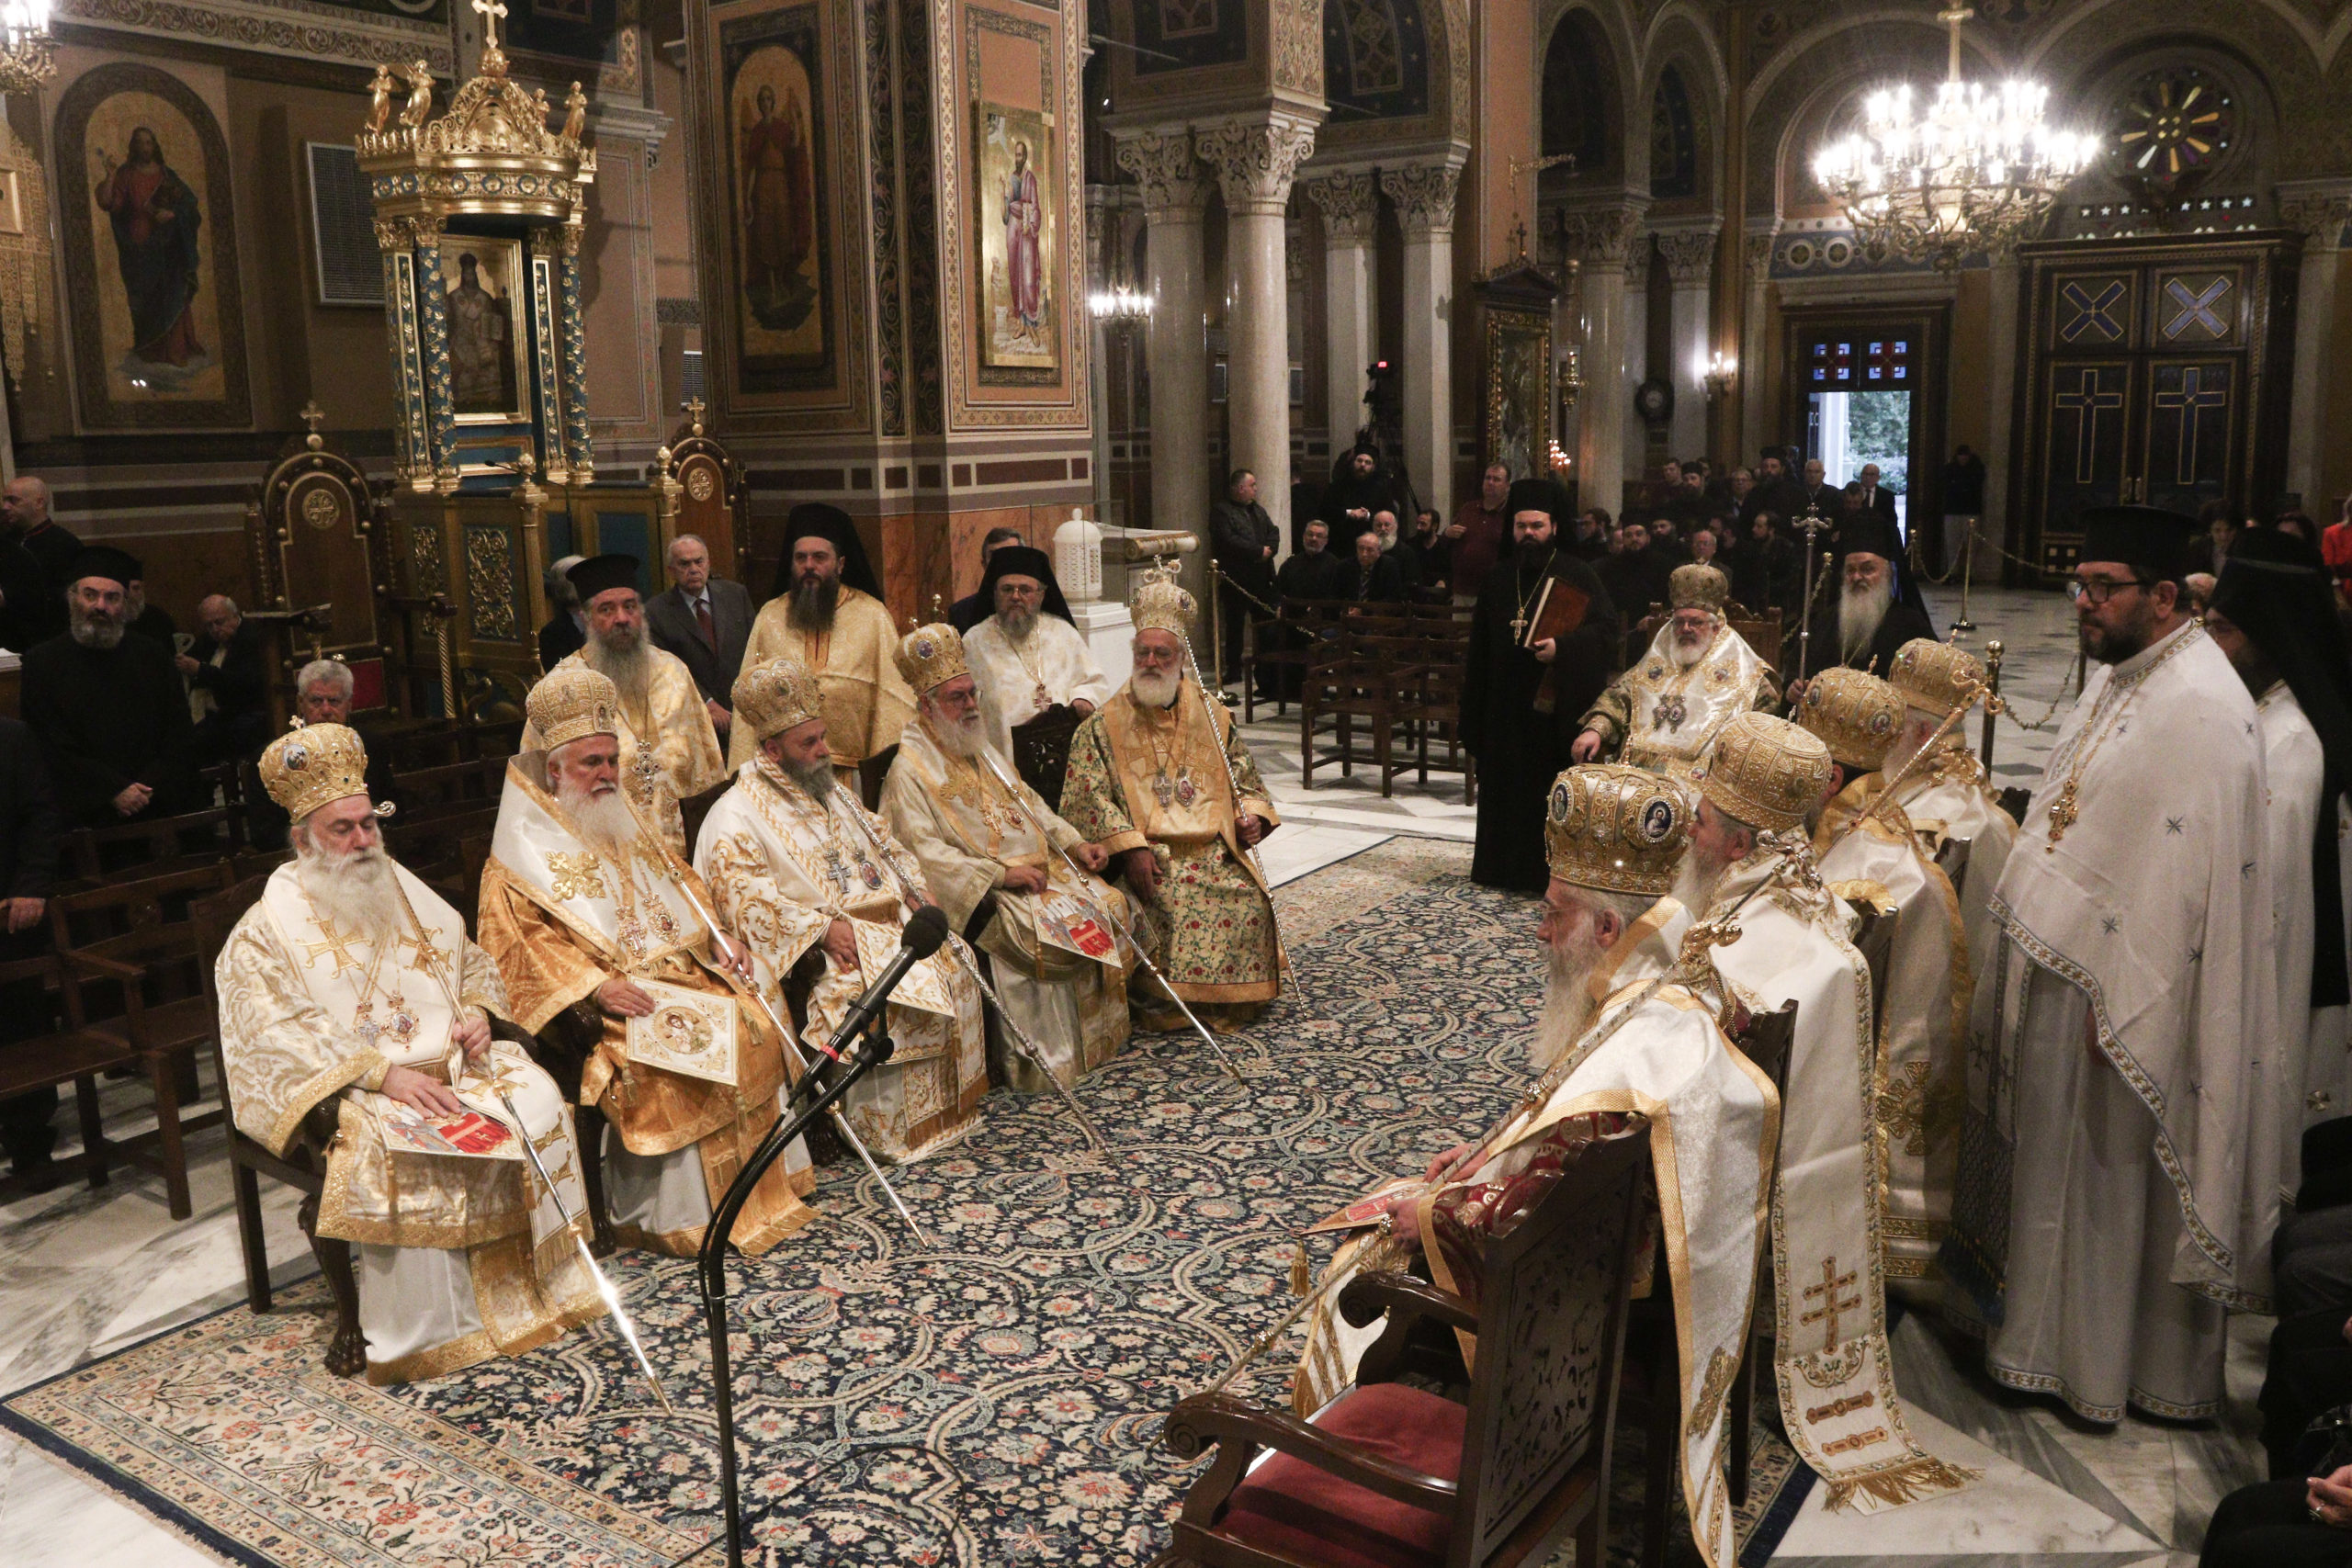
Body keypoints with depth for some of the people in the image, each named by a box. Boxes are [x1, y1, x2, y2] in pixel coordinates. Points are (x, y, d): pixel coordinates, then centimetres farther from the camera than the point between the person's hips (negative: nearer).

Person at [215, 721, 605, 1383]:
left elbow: (470, 961, 22)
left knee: (535, 1095, -20)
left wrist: (477, 1014, -1)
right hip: (345, 1085, -5)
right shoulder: (265, 931, -2)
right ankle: (420, 1330, -25)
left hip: (446, 1060, 5)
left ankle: (537, 1281, -10)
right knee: (392, 1147, -35)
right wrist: (383, 1074, -23)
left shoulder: (406, 894, 15)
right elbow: (279, 1036, -13)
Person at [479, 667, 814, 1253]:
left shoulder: (627, 824, 20)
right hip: (593, 1004, -6)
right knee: (658, 1060, -28)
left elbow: (681, 883, 23)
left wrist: (718, 939, 5)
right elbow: (517, 941, -10)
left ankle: (762, 1190, -1)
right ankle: (669, 1218, -14)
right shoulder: (521, 855, -2)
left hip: (679, 970, 7)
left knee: (750, 1026, -12)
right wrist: (592, 987, -22)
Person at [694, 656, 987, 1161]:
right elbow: (748, 900, -17)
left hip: (884, 919, 8)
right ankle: (887, 1133, -14)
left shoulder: (831, 791, 19)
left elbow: (883, 843, 24)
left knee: (953, 972, -10)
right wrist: (823, 928, -23)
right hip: (815, 948, -8)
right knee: (885, 992, -28)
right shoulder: (734, 817, -7)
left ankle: (950, 1107, 2)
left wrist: (918, 892, 7)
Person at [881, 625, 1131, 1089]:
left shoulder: (981, 752, 20)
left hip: (1038, 869, 9)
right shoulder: (910, 770, -8)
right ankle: (1048, 1060, -16)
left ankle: (1103, 1028, 4)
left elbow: (1029, 804, 25)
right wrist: (1001, 873, -21)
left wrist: (1074, 843, 8)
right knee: (1050, 931, -28)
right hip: (981, 893, -9)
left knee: (1107, 906, -6)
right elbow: (926, 851, -17)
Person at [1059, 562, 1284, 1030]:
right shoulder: (1104, 724, 4)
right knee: (1170, 905, -31)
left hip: (1212, 847, 3)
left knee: (1251, 902, -20)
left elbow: (1245, 779, 21)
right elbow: (1089, 797, -6)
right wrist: (1129, 847, -19)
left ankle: (1233, 1001, -1)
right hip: (1146, 851, -3)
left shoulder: (1212, 717, 15)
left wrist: (1252, 815, -1)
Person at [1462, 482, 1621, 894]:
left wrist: (1562, 647, -26)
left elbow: (1605, 626, -12)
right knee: (1505, 789, 9)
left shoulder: (1575, 575, -3)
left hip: (1554, 704, -4)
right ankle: (1505, 866, 20)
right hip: (1505, 703, 5)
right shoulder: (1498, 579, 11)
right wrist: (1474, 703, 10)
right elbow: (1480, 646, 14)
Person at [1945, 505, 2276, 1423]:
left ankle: (2110, 1366, 22)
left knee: (2115, 1172, 5)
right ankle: (2050, 1336, 34)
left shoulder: (2199, 708, -21)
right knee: (2056, 1160, 18)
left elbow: (2183, 872, -24)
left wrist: (2116, 999, -23)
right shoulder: (2116, 679, 10)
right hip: (2063, 964, 9)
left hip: (2124, 986, -9)